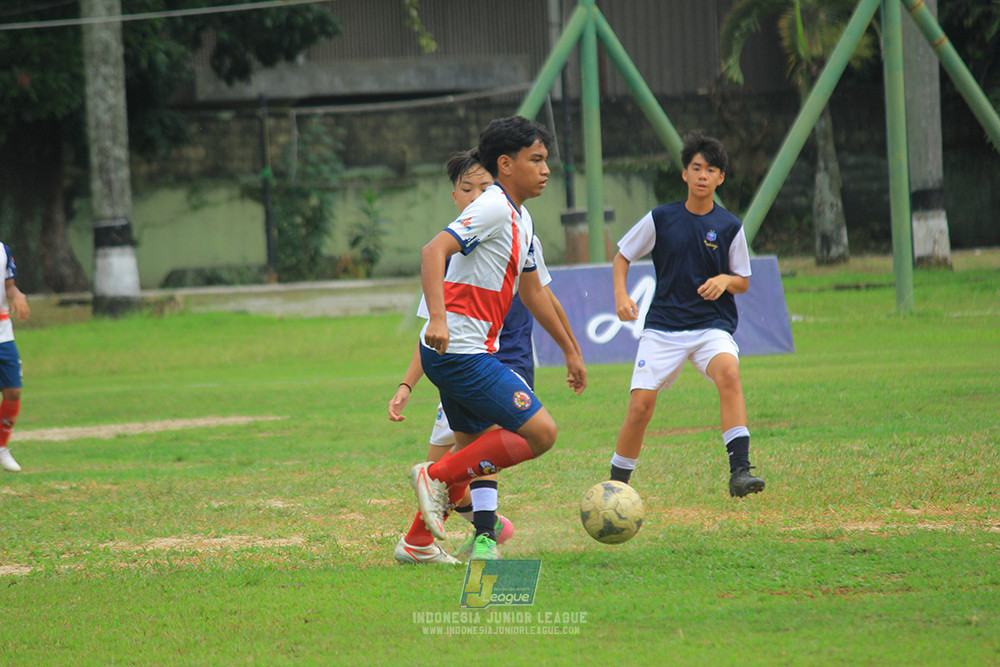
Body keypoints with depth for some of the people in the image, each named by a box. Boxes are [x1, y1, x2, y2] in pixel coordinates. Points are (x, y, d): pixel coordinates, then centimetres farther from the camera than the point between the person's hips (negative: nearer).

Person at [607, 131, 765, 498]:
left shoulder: (730, 226, 1)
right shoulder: (660, 219, 1)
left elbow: (743, 282, 10)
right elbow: (622, 257, 12)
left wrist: (725, 281, -13)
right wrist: (621, 295, -6)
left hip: (712, 326, -1)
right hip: (663, 326, 1)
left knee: (728, 372, -32)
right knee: (640, 407, -8)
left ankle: (740, 471, -36)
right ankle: (616, 485, 14)